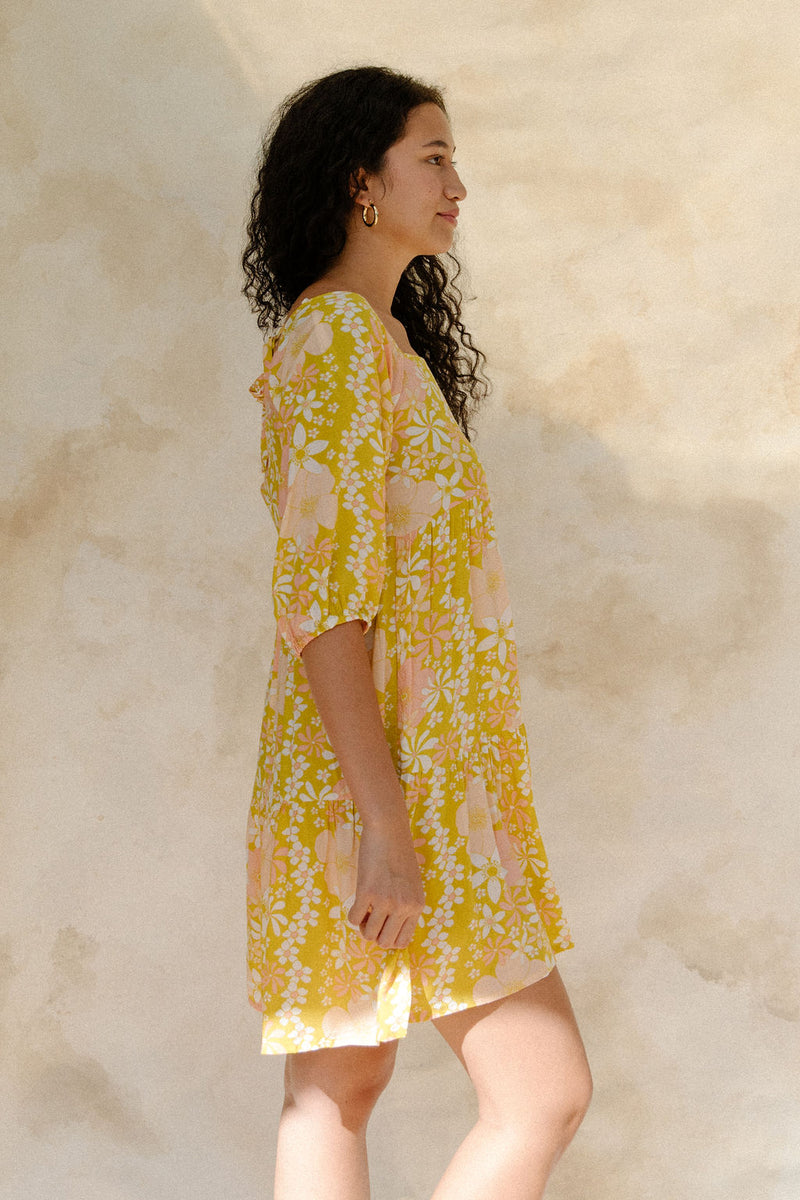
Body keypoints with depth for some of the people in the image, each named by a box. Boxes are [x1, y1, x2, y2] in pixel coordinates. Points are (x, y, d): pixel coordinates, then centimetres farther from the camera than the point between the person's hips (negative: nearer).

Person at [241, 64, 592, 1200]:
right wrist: (388, 827, -23)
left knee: (336, 1087, 11)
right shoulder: (340, 333, -12)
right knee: (546, 1092, -7)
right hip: (392, 775, -10)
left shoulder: (375, 336, 19)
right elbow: (323, 597, -20)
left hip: (393, 775, 10)